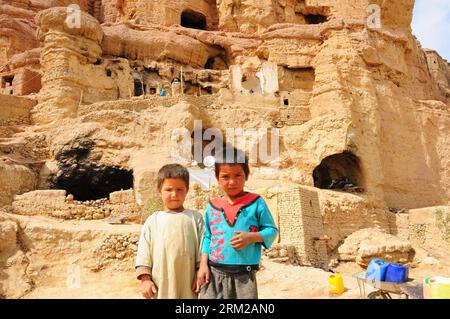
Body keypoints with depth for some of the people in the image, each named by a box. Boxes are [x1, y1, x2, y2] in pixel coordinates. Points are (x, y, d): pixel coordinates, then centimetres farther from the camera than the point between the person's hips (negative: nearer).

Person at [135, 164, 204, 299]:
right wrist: (145, 279, -2)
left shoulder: (195, 217, 0)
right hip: (161, 285, 1)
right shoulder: (152, 221, 3)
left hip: (188, 286, -1)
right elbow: (143, 251, 4)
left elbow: (202, 247, 0)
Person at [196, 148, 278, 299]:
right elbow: (207, 237, 11)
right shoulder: (212, 206, 6)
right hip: (214, 274, 2)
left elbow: (271, 230, 1)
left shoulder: (256, 202, -2)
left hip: (244, 276, -2)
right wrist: (203, 264, 2)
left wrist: (251, 237, -16)